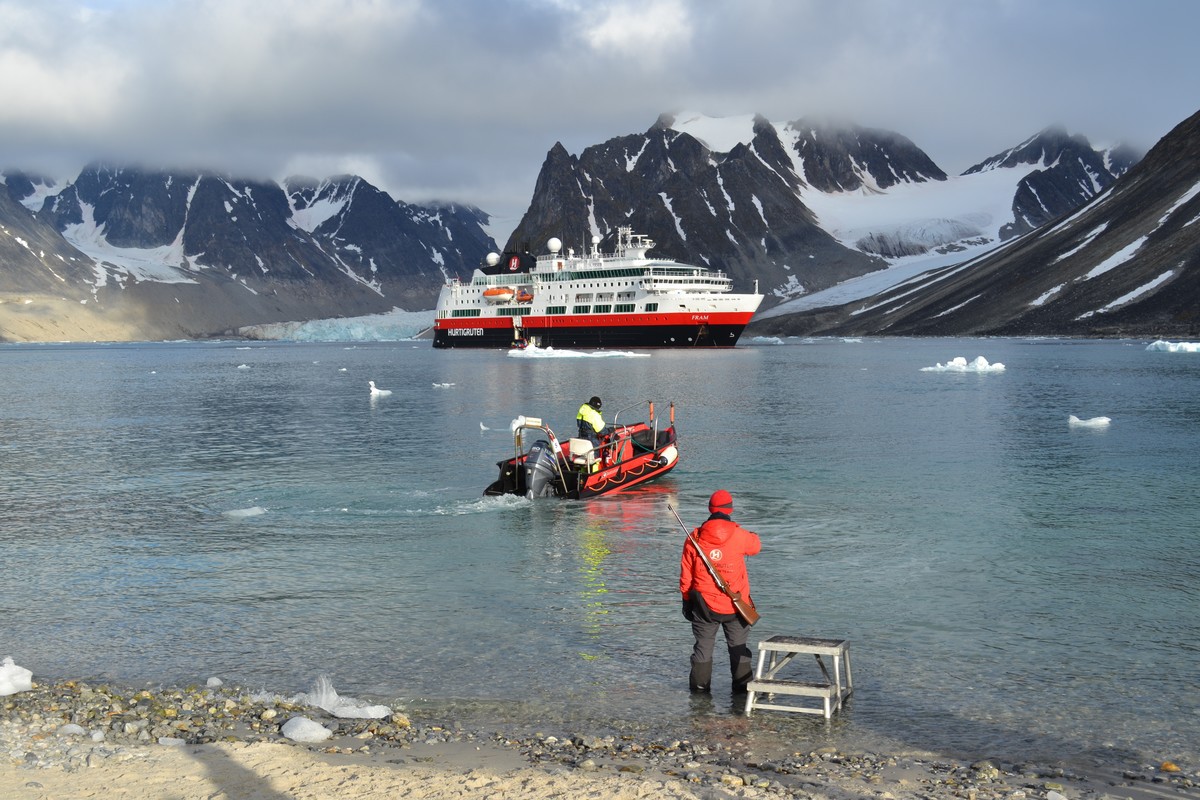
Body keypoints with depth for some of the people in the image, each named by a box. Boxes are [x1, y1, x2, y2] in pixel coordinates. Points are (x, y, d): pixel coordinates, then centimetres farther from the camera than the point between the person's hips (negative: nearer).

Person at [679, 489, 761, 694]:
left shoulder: (694, 539, -6)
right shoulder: (739, 536, -10)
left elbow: (686, 575, 1)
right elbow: (756, 545, 14)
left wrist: (687, 600, 13)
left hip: (704, 605, 1)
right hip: (735, 606, -1)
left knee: (703, 646, 13)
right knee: (738, 647, 12)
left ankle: (700, 687, 17)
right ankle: (743, 686, 17)